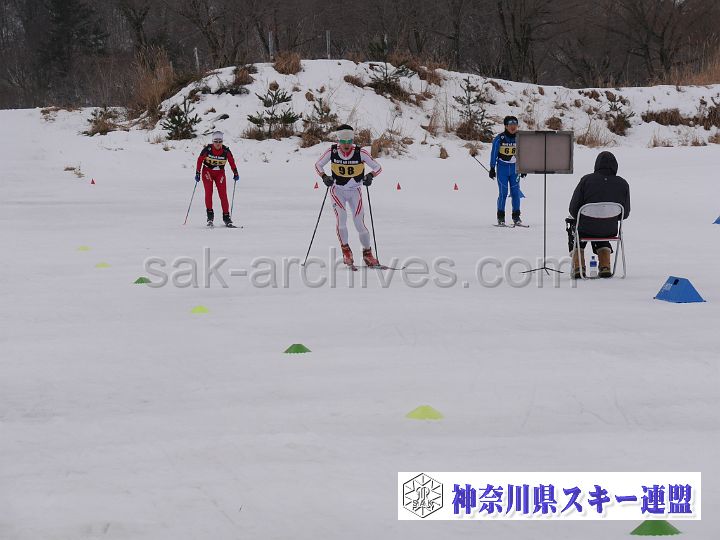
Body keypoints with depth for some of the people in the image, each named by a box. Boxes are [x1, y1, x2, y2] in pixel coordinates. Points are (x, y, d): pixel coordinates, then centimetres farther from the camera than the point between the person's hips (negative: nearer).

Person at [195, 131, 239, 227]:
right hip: (207, 171, -1)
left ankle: (226, 217, 0)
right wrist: (197, 173, -6)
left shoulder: (226, 151, -11)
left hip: (220, 173, 1)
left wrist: (235, 173, 0)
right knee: (208, 192, -16)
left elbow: (231, 161, 3)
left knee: (223, 194, -6)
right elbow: (200, 160, -4)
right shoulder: (207, 149, -15)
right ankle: (210, 216, -12)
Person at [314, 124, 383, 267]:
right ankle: (346, 251, -7)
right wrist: (324, 176, -18)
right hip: (337, 190, 0)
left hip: (355, 191, 0)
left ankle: (367, 253, 9)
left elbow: (377, 167, -10)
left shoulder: (360, 152, -16)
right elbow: (318, 165, 1)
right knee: (341, 216, -21)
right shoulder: (332, 151, -12)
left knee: (359, 222, -8)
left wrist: (370, 175, -30)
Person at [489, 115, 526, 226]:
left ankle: (516, 217, 8)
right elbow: (494, 154, 0)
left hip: (515, 168, 3)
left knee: (516, 192, 0)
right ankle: (501, 217, 2)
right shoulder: (499, 139, -7)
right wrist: (492, 168, 0)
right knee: (503, 192, -6)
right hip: (502, 168, -3)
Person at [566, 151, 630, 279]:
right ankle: (605, 267, 30)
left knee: (573, 227, 33)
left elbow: (573, 209, -11)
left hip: (586, 229, -2)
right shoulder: (623, 184, -7)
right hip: (610, 231, 2)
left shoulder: (586, 180, -13)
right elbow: (625, 214, 0)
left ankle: (578, 268, 26)